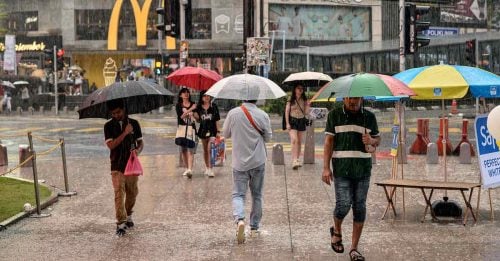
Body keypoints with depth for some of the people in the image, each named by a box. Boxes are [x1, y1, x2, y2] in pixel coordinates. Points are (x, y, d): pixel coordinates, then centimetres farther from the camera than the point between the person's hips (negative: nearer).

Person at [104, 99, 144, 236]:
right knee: (119, 194, -11)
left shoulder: (134, 123, 4)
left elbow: (140, 142, 9)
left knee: (132, 193, 12)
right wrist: (125, 133, -18)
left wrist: (137, 150, -13)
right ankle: (121, 223, -12)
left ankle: (128, 216, 34)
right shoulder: (109, 126, -1)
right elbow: (111, 145, -13)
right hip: (117, 166, -2)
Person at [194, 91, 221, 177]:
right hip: (203, 130, 3)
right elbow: (198, 120, 9)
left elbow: (217, 120, 0)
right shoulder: (199, 107, 3)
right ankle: (207, 168, 27)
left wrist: (218, 131, -4)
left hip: (212, 130, -3)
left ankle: (210, 169, -13)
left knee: (210, 149, -14)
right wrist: (196, 116, -13)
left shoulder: (214, 107, -2)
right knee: (205, 150, 13)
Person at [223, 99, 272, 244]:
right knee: (257, 195, 13)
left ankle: (239, 219, -24)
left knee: (238, 194, 3)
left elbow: (226, 134, 4)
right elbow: (268, 137, 4)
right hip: (258, 162, 1)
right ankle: (254, 228, 20)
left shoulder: (233, 113, -9)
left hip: (239, 162, -1)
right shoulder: (263, 115, -9)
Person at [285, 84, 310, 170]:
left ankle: (297, 159, 17)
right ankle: (294, 160, -22)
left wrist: (307, 105, -12)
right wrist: (287, 123, -9)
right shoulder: (290, 100, -2)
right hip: (292, 121, -4)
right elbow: (286, 112, -2)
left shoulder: (304, 100, 6)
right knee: (294, 140, -17)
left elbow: (306, 113, 5)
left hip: (301, 121, 4)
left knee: (299, 142, 7)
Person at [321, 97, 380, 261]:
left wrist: (371, 140, -8)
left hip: (363, 169, 2)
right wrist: (326, 167, -6)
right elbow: (329, 141, 1)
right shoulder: (335, 115, 3)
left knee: (360, 208, 2)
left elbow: (378, 140, 17)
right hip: (341, 169, -2)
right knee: (343, 204, -11)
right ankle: (336, 231, 22)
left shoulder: (369, 117, 8)